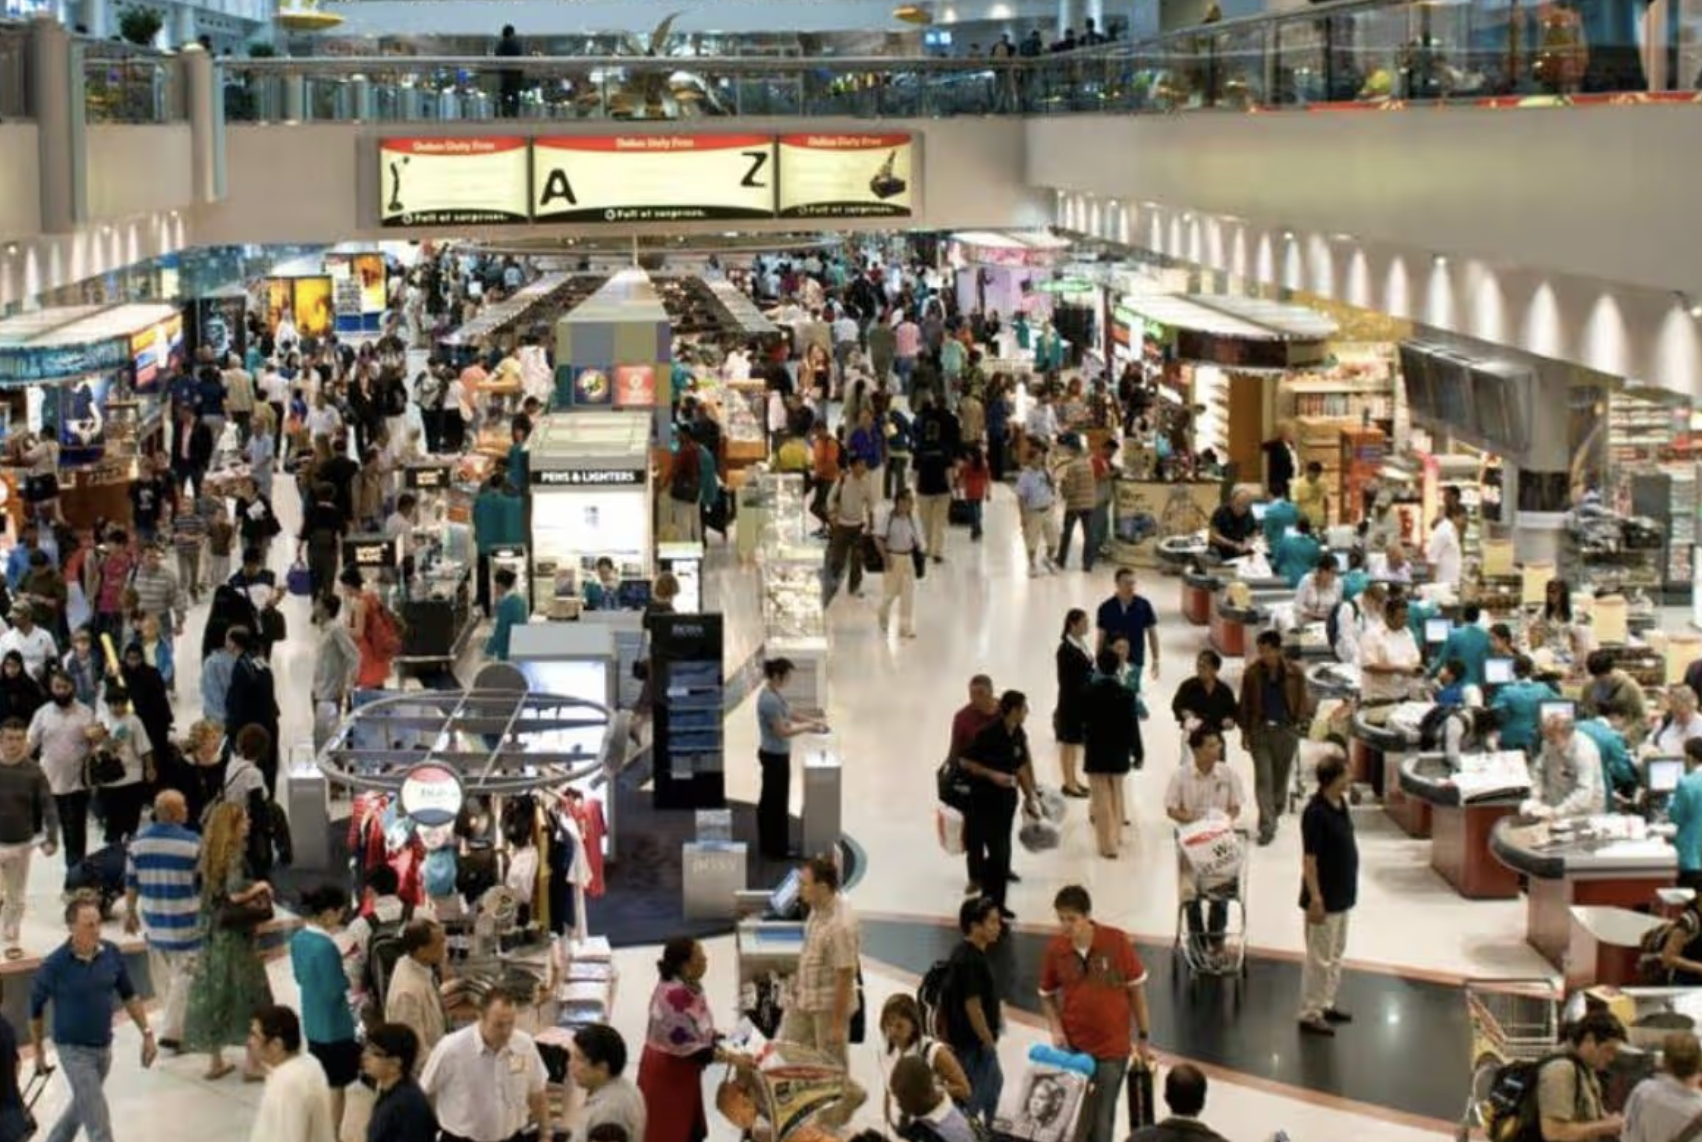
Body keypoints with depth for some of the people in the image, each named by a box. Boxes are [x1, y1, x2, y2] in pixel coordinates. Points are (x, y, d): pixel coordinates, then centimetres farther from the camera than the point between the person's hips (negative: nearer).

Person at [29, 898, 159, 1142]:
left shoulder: (112, 953, -8)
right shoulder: (54, 965, -20)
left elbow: (128, 995, 5)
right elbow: (36, 1007, -4)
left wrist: (147, 1033, 0)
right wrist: (39, 1051, 5)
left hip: (104, 1047, 5)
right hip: (74, 1050, -5)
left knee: (83, 1104, 25)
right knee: (98, 1120, -7)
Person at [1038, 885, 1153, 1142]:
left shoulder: (1116, 942, -14)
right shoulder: (1055, 949, -8)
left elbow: (1136, 989, -3)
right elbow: (1047, 996, 8)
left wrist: (1143, 1037, 1)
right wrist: (1056, 1029, -9)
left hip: (1113, 1046, -1)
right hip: (1072, 1047, 1)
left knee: (1102, 1117, 9)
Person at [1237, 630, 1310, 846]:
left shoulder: (1294, 673, -3)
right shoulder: (1251, 673, -3)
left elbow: (1302, 701, 6)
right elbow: (1245, 704, 4)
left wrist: (1299, 723, -5)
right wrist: (1245, 730, 2)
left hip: (1286, 731, 1)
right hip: (1260, 731, -1)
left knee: (1281, 778, 12)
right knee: (1263, 779, -8)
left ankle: (1276, 812, 36)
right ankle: (1267, 827, -9)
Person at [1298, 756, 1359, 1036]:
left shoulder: (1340, 804, 4)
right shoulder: (1316, 813, -23)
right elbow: (1309, 859, -22)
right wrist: (1315, 899, -22)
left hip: (1342, 895, 9)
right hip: (1325, 897, -9)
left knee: (1335, 953, 19)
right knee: (1320, 958, -1)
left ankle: (1326, 1004, 31)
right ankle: (1309, 1014, 8)